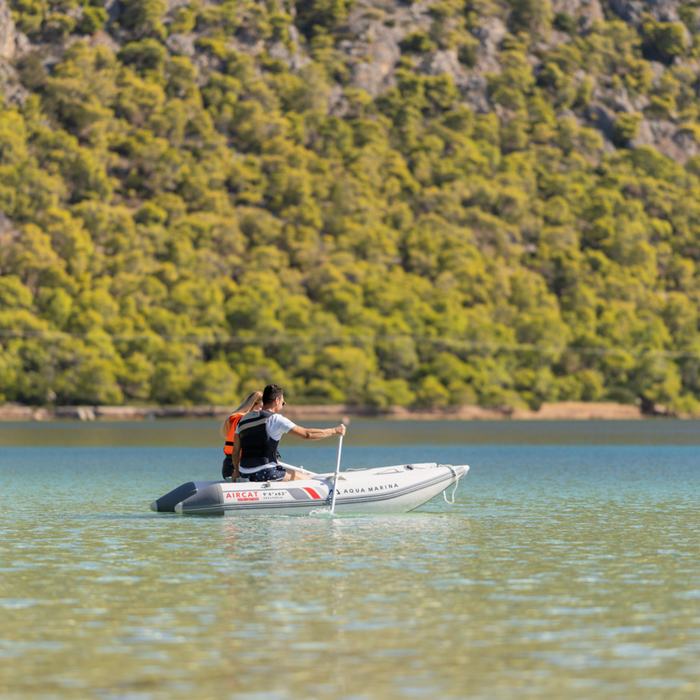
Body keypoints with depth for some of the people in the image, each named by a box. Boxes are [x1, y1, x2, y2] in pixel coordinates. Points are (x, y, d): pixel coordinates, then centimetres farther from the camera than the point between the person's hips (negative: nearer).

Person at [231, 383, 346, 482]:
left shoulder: (243, 419, 13)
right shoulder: (275, 419, -8)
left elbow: (235, 451, 15)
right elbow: (306, 434, -10)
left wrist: (237, 470, 31)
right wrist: (334, 431, -1)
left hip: (245, 473, 8)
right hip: (265, 473, -8)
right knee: (305, 479, 7)